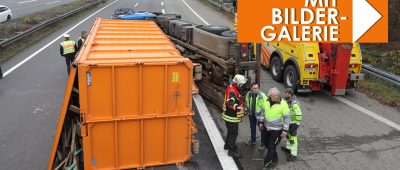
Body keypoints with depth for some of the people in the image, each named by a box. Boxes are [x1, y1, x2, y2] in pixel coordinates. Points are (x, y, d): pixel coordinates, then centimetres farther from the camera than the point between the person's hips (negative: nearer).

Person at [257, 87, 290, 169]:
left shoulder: (283, 104, -21)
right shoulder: (267, 101, -4)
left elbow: (287, 117, -17)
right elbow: (263, 111, 13)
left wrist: (285, 130, -17)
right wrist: (261, 122, 14)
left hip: (276, 129, -6)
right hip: (267, 127, 7)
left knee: (271, 147, 2)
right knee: (266, 143, 21)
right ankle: (274, 158, 44)